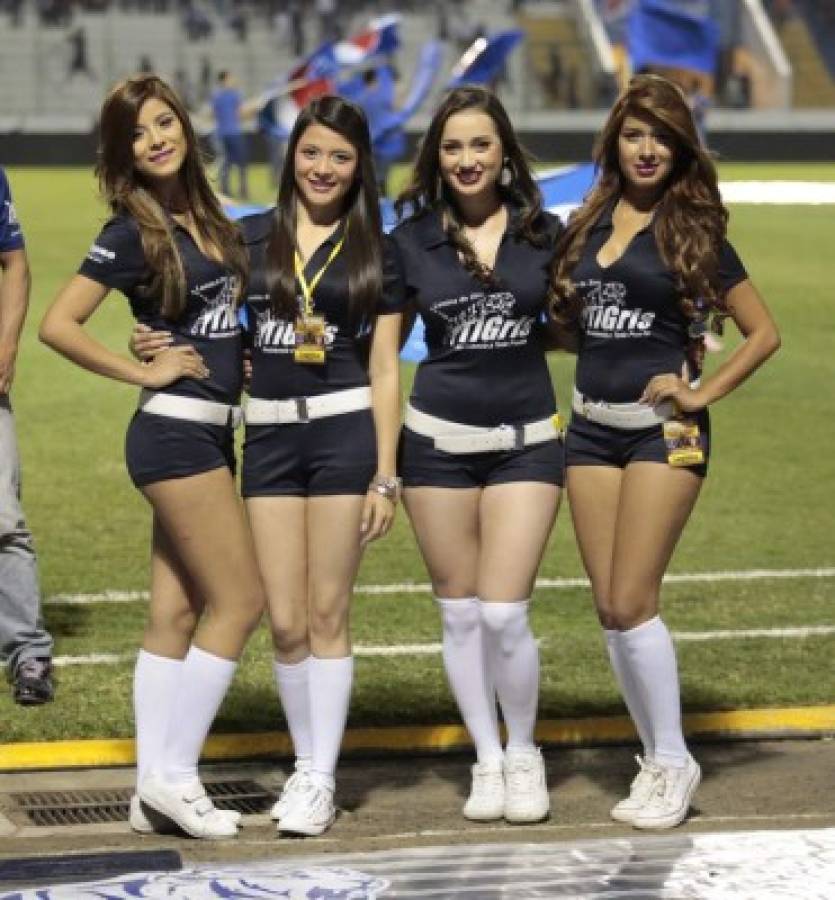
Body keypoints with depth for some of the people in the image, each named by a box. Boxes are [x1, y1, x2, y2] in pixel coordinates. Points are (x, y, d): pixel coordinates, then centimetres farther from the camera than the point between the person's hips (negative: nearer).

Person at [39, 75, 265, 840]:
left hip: (207, 431, 7)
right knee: (241, 601, -7)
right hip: (175, 430, -7)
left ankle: (155, 788, 8)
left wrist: (236, 354, 8)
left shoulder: (203, 214, 11)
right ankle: (173, 773, -2)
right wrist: (145, 372, -12)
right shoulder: (133, 231, -11)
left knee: (177, 613, 6)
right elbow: (58, 325, -16)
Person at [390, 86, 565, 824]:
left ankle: (523, 754, 14)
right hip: (439, 443, 1)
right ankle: (486, 760, 20)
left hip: (526, 442, -1)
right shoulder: (412, 240, 1)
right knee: (460, 613, 6)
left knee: (504, 614, -7)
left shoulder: (544, 232, 2)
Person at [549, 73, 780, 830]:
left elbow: (764, 333, -1)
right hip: (591, 426, 5)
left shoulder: (693, 230, -4)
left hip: (662, 429, -5)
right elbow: (567, 316, 18)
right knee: (609, 608, 4)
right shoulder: (588, 225, 9)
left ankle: (673, 761, 3)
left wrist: (701, 395, -7)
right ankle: (655, 757, 15)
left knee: (631, 603, -10)